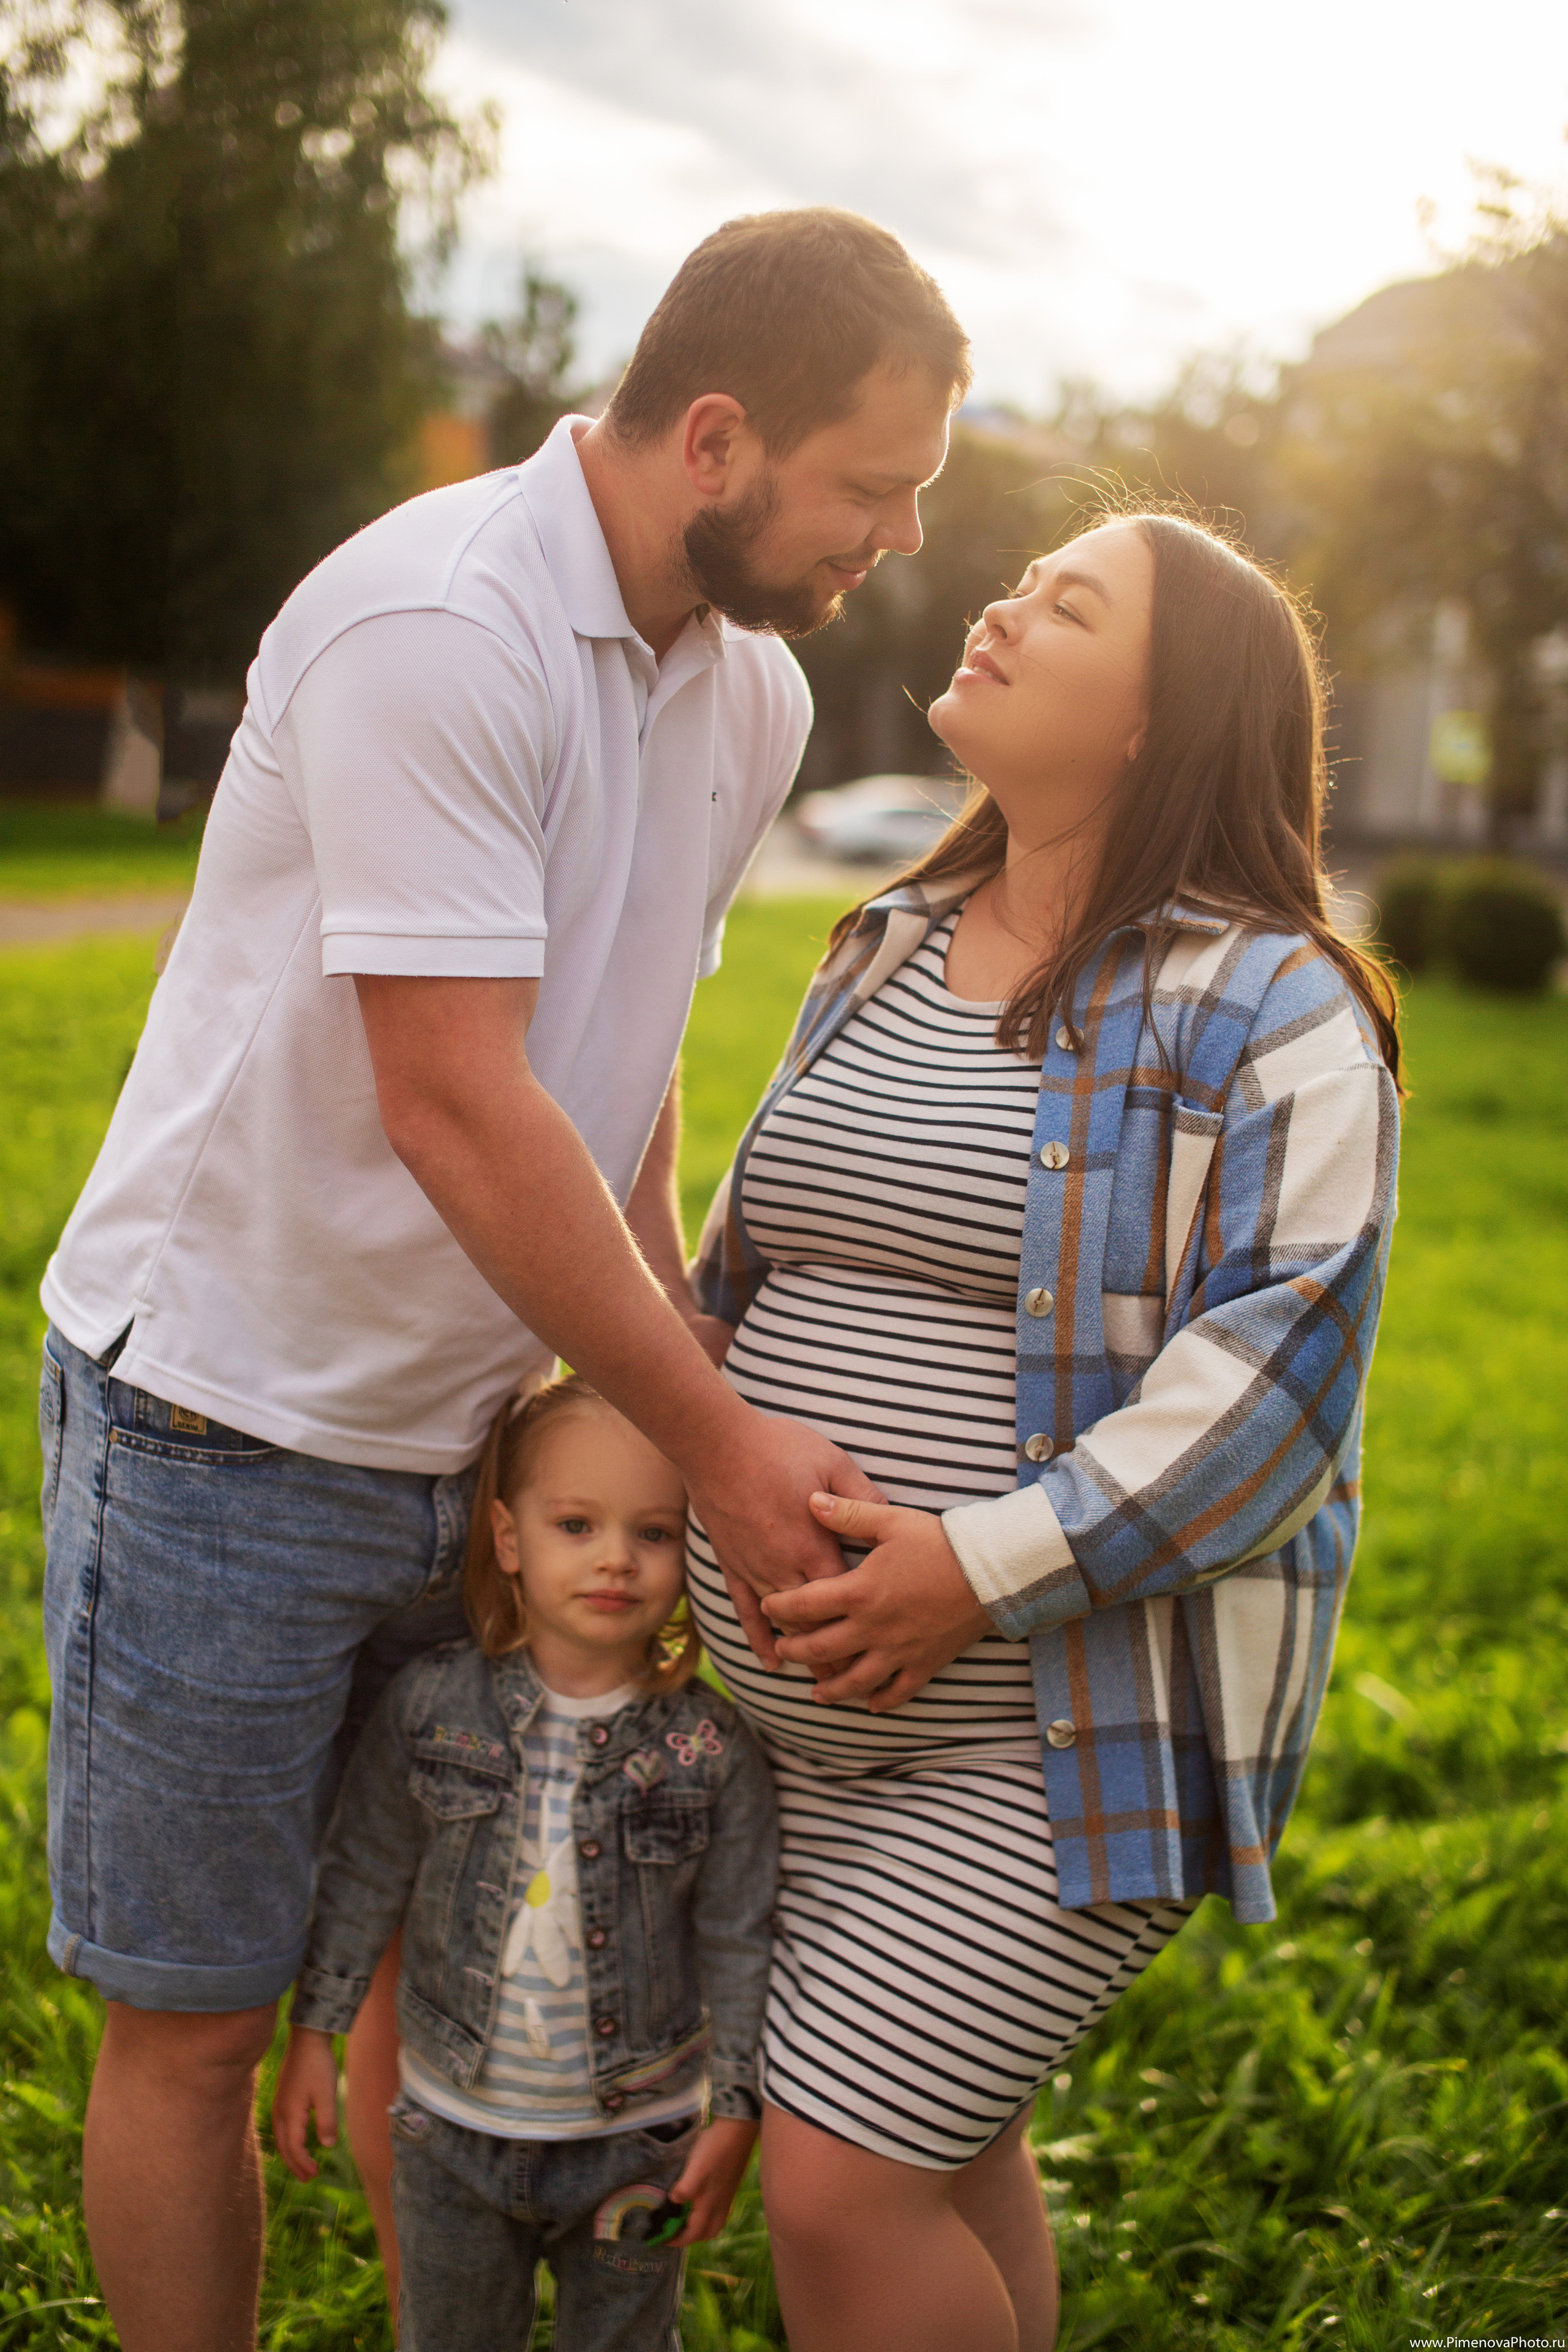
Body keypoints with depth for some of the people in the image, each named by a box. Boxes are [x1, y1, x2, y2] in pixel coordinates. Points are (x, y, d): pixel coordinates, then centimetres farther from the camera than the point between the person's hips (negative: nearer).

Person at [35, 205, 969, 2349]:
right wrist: (709, 1429, -18)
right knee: (195, 2019, 8)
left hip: (474, 1431, 7)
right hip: (230, 1425, -7)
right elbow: (457, 1107, -24)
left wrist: (691, 1381, 1)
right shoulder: (434, 627, -22)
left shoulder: (753, 696, 4)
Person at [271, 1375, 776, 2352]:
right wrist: (315, 2032, 1)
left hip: (638, 2134, -1)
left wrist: (740, 2112, -7)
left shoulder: (712, 1748, -15)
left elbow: (740, 1940, -8)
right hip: (456, 2124, 2)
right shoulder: (433, 1706, -11)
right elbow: (363, 1875, -1)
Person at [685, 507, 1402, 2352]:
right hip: (799, 1695, 7)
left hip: (1059, 1726, -7)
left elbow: (1279, 1359, -19)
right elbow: (749, 1265, 19)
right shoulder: (884, 956, 11)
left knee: (844, 2181, -5)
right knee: (939, 2142, 19)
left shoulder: (1265, 1014, -11)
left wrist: (984, 1569, -23)